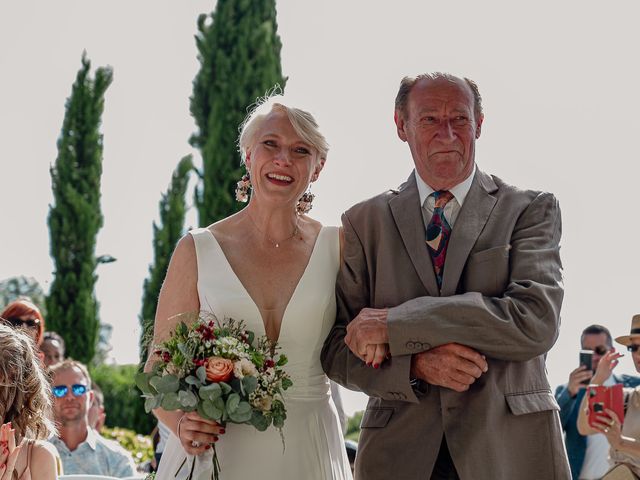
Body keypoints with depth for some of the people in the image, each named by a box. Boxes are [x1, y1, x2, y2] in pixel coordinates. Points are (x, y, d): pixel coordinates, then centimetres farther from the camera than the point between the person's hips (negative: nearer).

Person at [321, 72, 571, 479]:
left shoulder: (531, 210, 2)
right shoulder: (364, 222, 8)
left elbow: (536, 321, -12)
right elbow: (337, 349, 5)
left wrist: (394, 325, -13)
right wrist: (416, 365, -15)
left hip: (513, 447, -1)